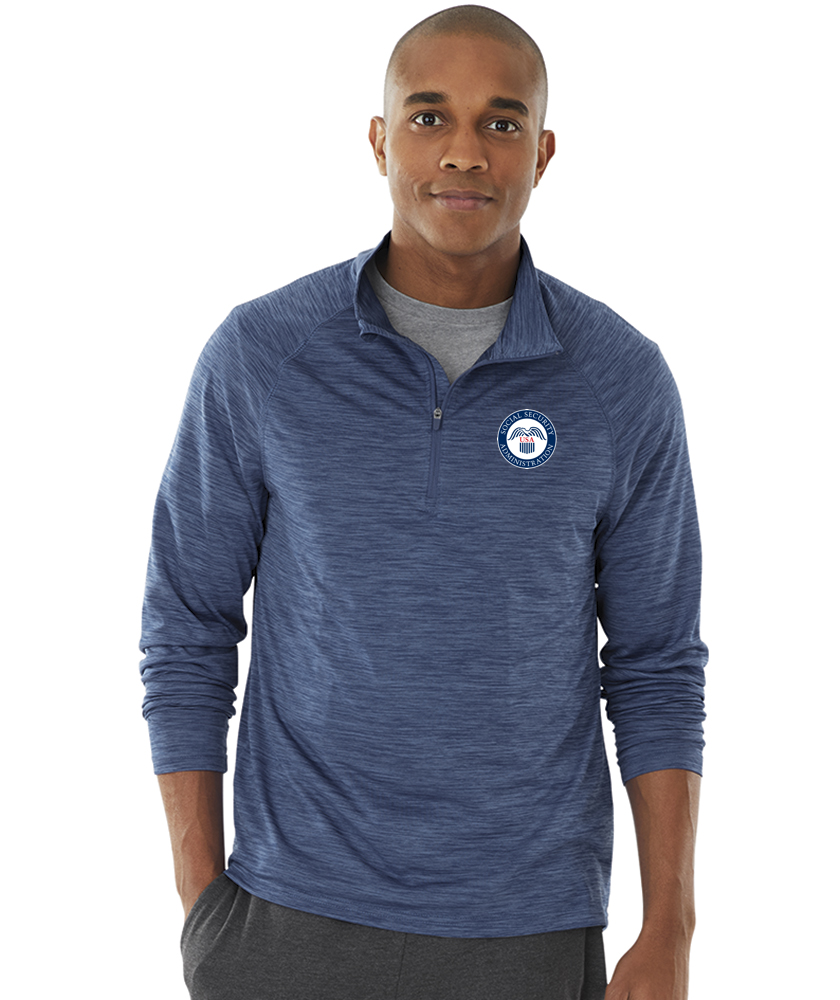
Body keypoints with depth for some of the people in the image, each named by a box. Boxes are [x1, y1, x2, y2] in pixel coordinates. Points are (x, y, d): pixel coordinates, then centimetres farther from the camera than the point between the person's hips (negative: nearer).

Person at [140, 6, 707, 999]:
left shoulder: (623, 380, -5)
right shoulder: (258, 356, -6)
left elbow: (656, 669, 1)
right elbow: (187, 635, 0)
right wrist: (201, 906, -4)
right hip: (295, 917, 0)